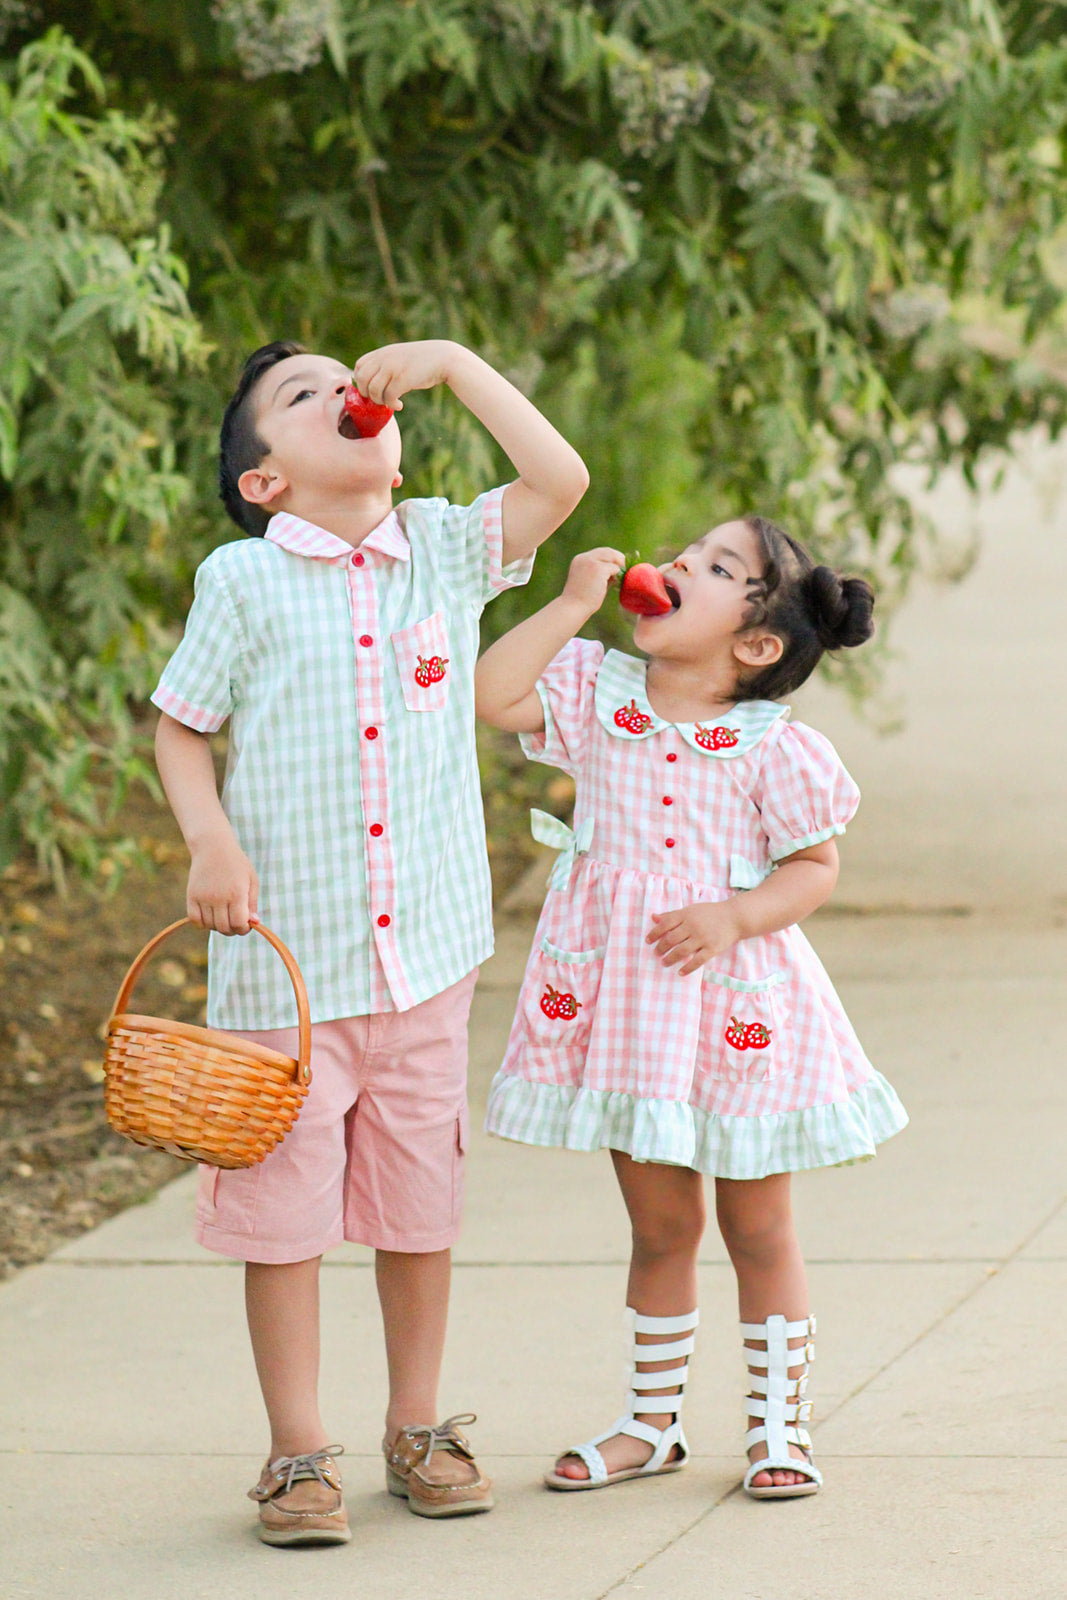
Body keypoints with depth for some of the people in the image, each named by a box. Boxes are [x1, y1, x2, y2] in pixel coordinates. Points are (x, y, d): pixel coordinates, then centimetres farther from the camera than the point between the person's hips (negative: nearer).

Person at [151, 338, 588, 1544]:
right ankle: (298, 1455, 11)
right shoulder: (243, 582, -3)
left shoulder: (445, 550, 5)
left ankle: (418, 1427, 26)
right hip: (284, 956, -3)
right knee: (283, 1202, 1)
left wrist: (448, 361, -5)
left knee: (418, 1202, 11)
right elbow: (179, 729, 3)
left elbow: (559, 479, -6)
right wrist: (209, 841, -13)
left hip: (425, 949, 3)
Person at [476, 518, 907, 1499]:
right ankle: (652, 1421, 26)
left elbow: (816, 866, -4)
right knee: (660, 1227, 14)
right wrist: (574, 604, -11)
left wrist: (735, 917, -19)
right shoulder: (598, 692, 1)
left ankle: (778, 1425, 20)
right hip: (624, 1002, 3)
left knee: (758, 1229, 7)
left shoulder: (772, 747, -9)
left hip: (735, 1002, -3)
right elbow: (494, 693, -11)